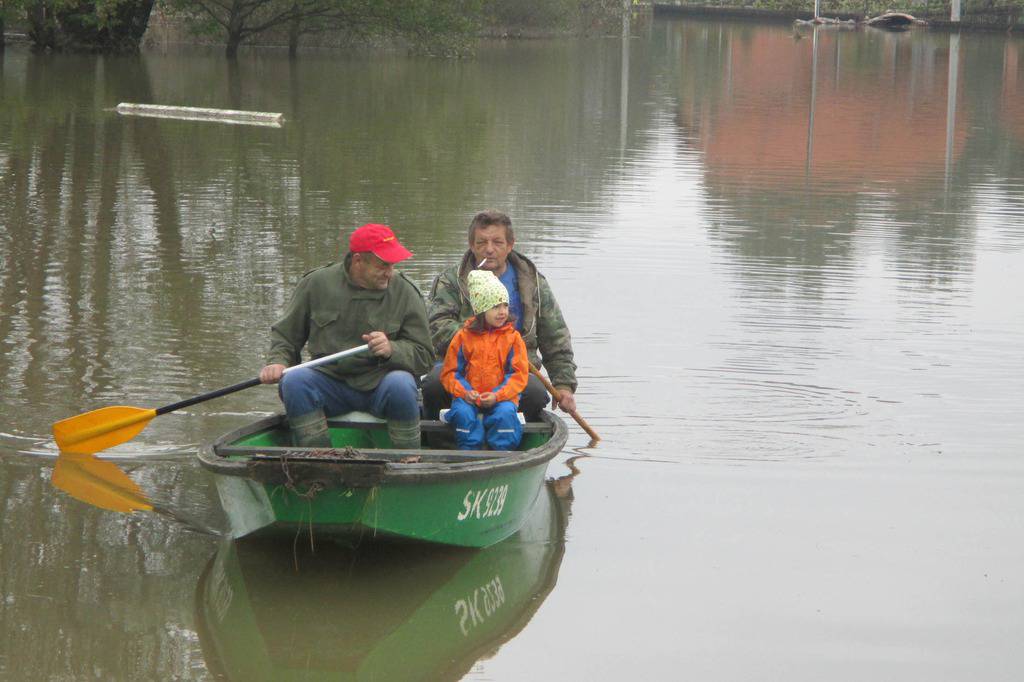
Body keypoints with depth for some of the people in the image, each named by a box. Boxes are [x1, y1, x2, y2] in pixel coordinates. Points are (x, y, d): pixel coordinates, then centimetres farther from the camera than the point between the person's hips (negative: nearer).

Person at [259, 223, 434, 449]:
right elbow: (285, 334, 16)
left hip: (379, 387, -1)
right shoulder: (317, 283, 4)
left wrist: (391, 349, -19)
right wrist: (277, 361, -4)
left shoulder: (405, 293, 2)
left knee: (401, 385, -34)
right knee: (293, 381, -27)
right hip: (330, 384, 1)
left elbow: (423, 356, 1)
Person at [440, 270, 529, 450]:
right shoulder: (464, 336, 4)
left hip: (501, 397, 0)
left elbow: (519, 374, -1)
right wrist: (464, 392, -13)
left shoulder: (512, 337, 4)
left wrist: (497, 395, -15)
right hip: (469, 397, 0)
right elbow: (449, 372, 6)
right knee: (463, 414, -30)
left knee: (505, 414, -30)